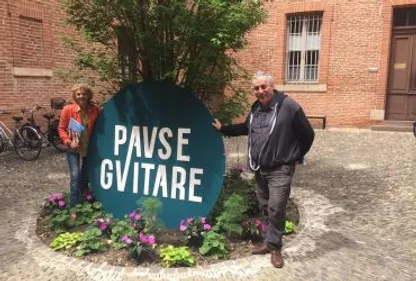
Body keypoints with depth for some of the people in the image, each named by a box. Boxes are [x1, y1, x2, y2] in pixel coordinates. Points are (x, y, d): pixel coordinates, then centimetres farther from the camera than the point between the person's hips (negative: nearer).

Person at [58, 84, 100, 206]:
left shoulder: (95, 110, -9)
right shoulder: (68, 109, -14)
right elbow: (61, 128, -7)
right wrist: (69, 142, -18)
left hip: (89, 148, 3)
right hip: (73, 148, -3)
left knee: (85, 176, 17)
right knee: (75, 176, -13)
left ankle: (83, 203, 40)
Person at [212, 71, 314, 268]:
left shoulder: (288, 106, -15)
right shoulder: (256, 109, 8)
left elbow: (307, 134, -9)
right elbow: (245, 128, 28)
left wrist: (296, 156, 1)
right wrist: (223, 128, 28)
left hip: (280, 169, -7)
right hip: (260, 169, 7)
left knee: (275, 209, -7)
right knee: (265, 208, 15)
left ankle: (275, 247, 11)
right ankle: (269, 242, 30)